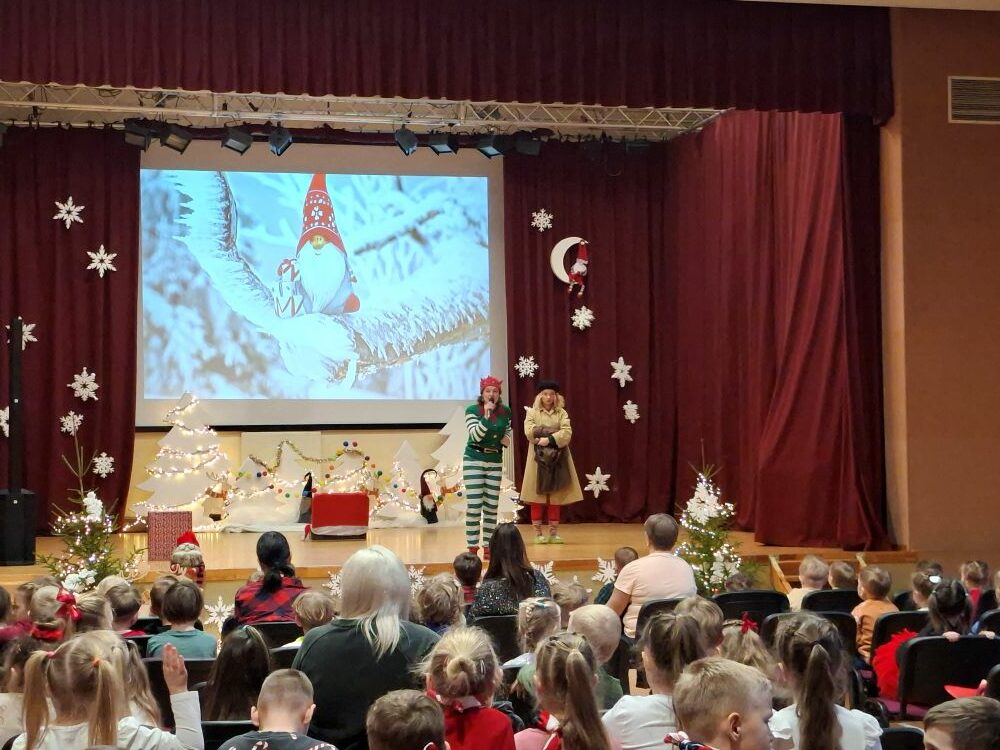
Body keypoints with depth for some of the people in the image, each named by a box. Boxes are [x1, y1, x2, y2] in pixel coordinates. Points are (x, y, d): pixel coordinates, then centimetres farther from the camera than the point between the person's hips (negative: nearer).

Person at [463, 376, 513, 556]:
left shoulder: (505, 412, 3)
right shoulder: (472, 410, -9)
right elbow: (476, 435, -18)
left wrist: (507, 439, 0)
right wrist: (486, 415, -26)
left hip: (495, 461, 4)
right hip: (474, 459, -4)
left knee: (492, 506, 6)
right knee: (474, 505, -7)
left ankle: (488, 547, 13)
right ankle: (472, 548, -2)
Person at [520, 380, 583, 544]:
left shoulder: (562, 413, 9)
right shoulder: (532, 412, 4)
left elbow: (567, 433, -6)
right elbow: (530, 432, -11)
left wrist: (549, 439, -19)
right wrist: (553, 430, -11)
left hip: (557, 459, 2)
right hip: (539, 458, -2)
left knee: (556, 496, 3)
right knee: (538, 496, -2)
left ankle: (554, 532, 9)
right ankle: (538, 533, 3)